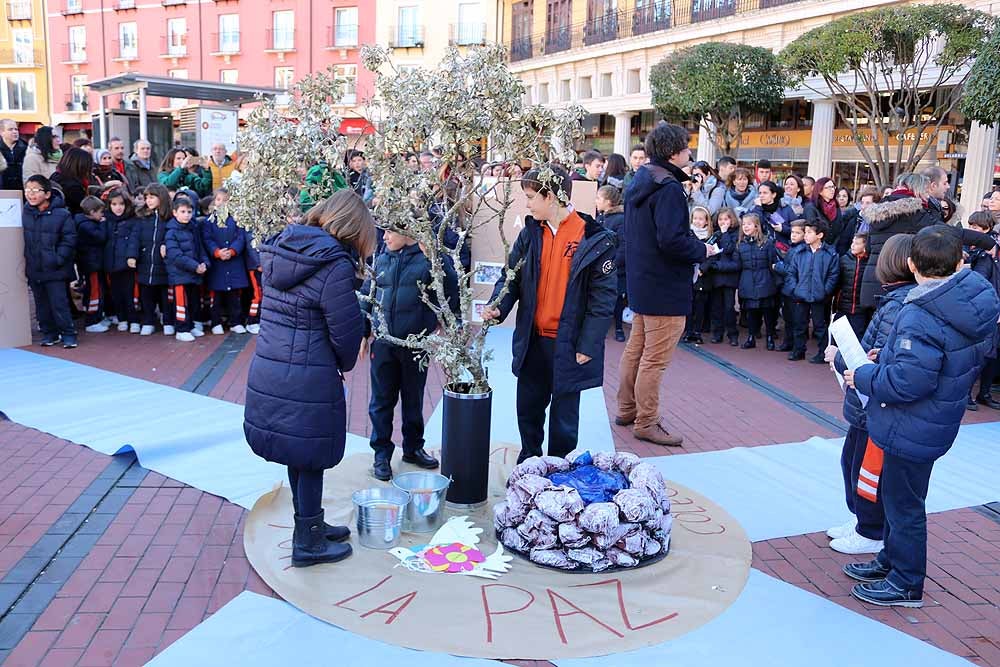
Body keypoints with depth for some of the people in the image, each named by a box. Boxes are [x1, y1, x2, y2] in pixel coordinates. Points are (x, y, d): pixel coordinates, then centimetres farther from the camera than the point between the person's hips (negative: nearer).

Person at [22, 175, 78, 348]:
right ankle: (49, 333, 25)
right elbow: (23, 239, 12)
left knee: (59, 303, -3)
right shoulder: (24, 213, 2)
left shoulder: (61, 214, -11)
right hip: (34, 269, 5)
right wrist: (25, 258, 4)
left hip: (54, 270, -5)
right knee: (41, 303, 13)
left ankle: (68, 334, 6)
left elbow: (69, 239, -8)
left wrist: (59, 258, -14)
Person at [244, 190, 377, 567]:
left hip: (267, 371, 8)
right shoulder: (335, 264, -18)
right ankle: (307, 542, 22)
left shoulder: (279, 250, 7)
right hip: (308, 379, -8)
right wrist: (346, 364, 6)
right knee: (311, 456, 8)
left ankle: (310, 524, 38)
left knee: (298, 453, 21)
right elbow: (346, 328, -16)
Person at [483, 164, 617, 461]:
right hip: (533, 340, 5)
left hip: (569, 345, -5)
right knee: (527, 409, 17)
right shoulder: (530, 234, 2)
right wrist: (498, 306, -13)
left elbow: (603, 296, -11)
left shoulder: (595, 239, -13)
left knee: (564, 415, 10)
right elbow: (511, 276, 7)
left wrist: (588, 345, -14)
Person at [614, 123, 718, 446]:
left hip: (641, 283, 10)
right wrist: (703, 250, -11)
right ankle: (646, 423, 9)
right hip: (666, 289, -10)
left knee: (635, 350, 18)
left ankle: (627, 410, 30)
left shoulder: (639, 182, 10)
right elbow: (671, 240, -28)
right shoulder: (668, 187, -20)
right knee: (655, 359, -1)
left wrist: (694, 244, 14)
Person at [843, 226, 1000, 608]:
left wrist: (862, 376, -15)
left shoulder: (920, 319, -31)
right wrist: (888, 357, 6)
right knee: (896, 494, 24)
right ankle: (891, 561, 41)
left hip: (912, 430, -9)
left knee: (903, 503, 9)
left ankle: (906, 584, 26)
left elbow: (908, 383, -33)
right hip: (940, 418, 9)